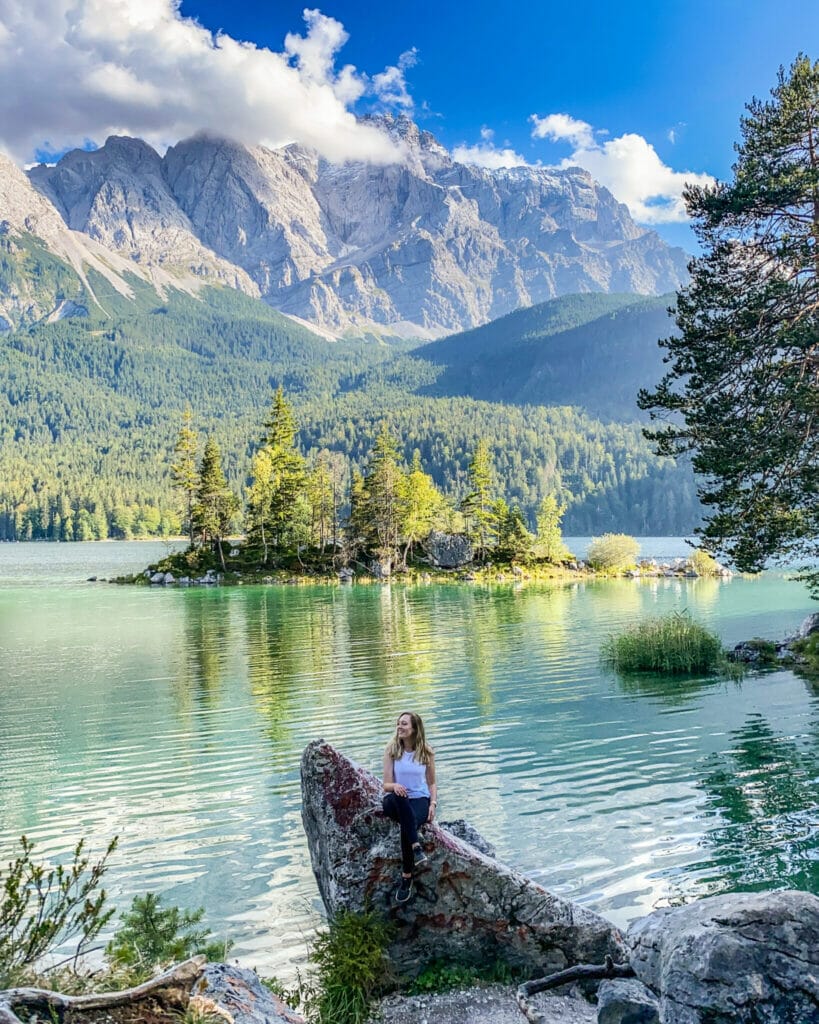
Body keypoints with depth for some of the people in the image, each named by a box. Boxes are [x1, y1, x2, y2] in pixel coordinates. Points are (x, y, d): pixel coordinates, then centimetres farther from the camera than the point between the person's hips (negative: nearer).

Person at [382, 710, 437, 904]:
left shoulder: (426, 753, 2)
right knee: (397, 797, -39)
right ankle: (416, 846, -42)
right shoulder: (392, 750, 1)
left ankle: (406, 877, -22)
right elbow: (386, 785, -2)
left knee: (407, 827, -34)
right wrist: (394, 786, -26)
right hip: (397, 802, 0)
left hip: (420, 800, 0)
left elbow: (432, 783, 12)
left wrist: (433, 803, -6)